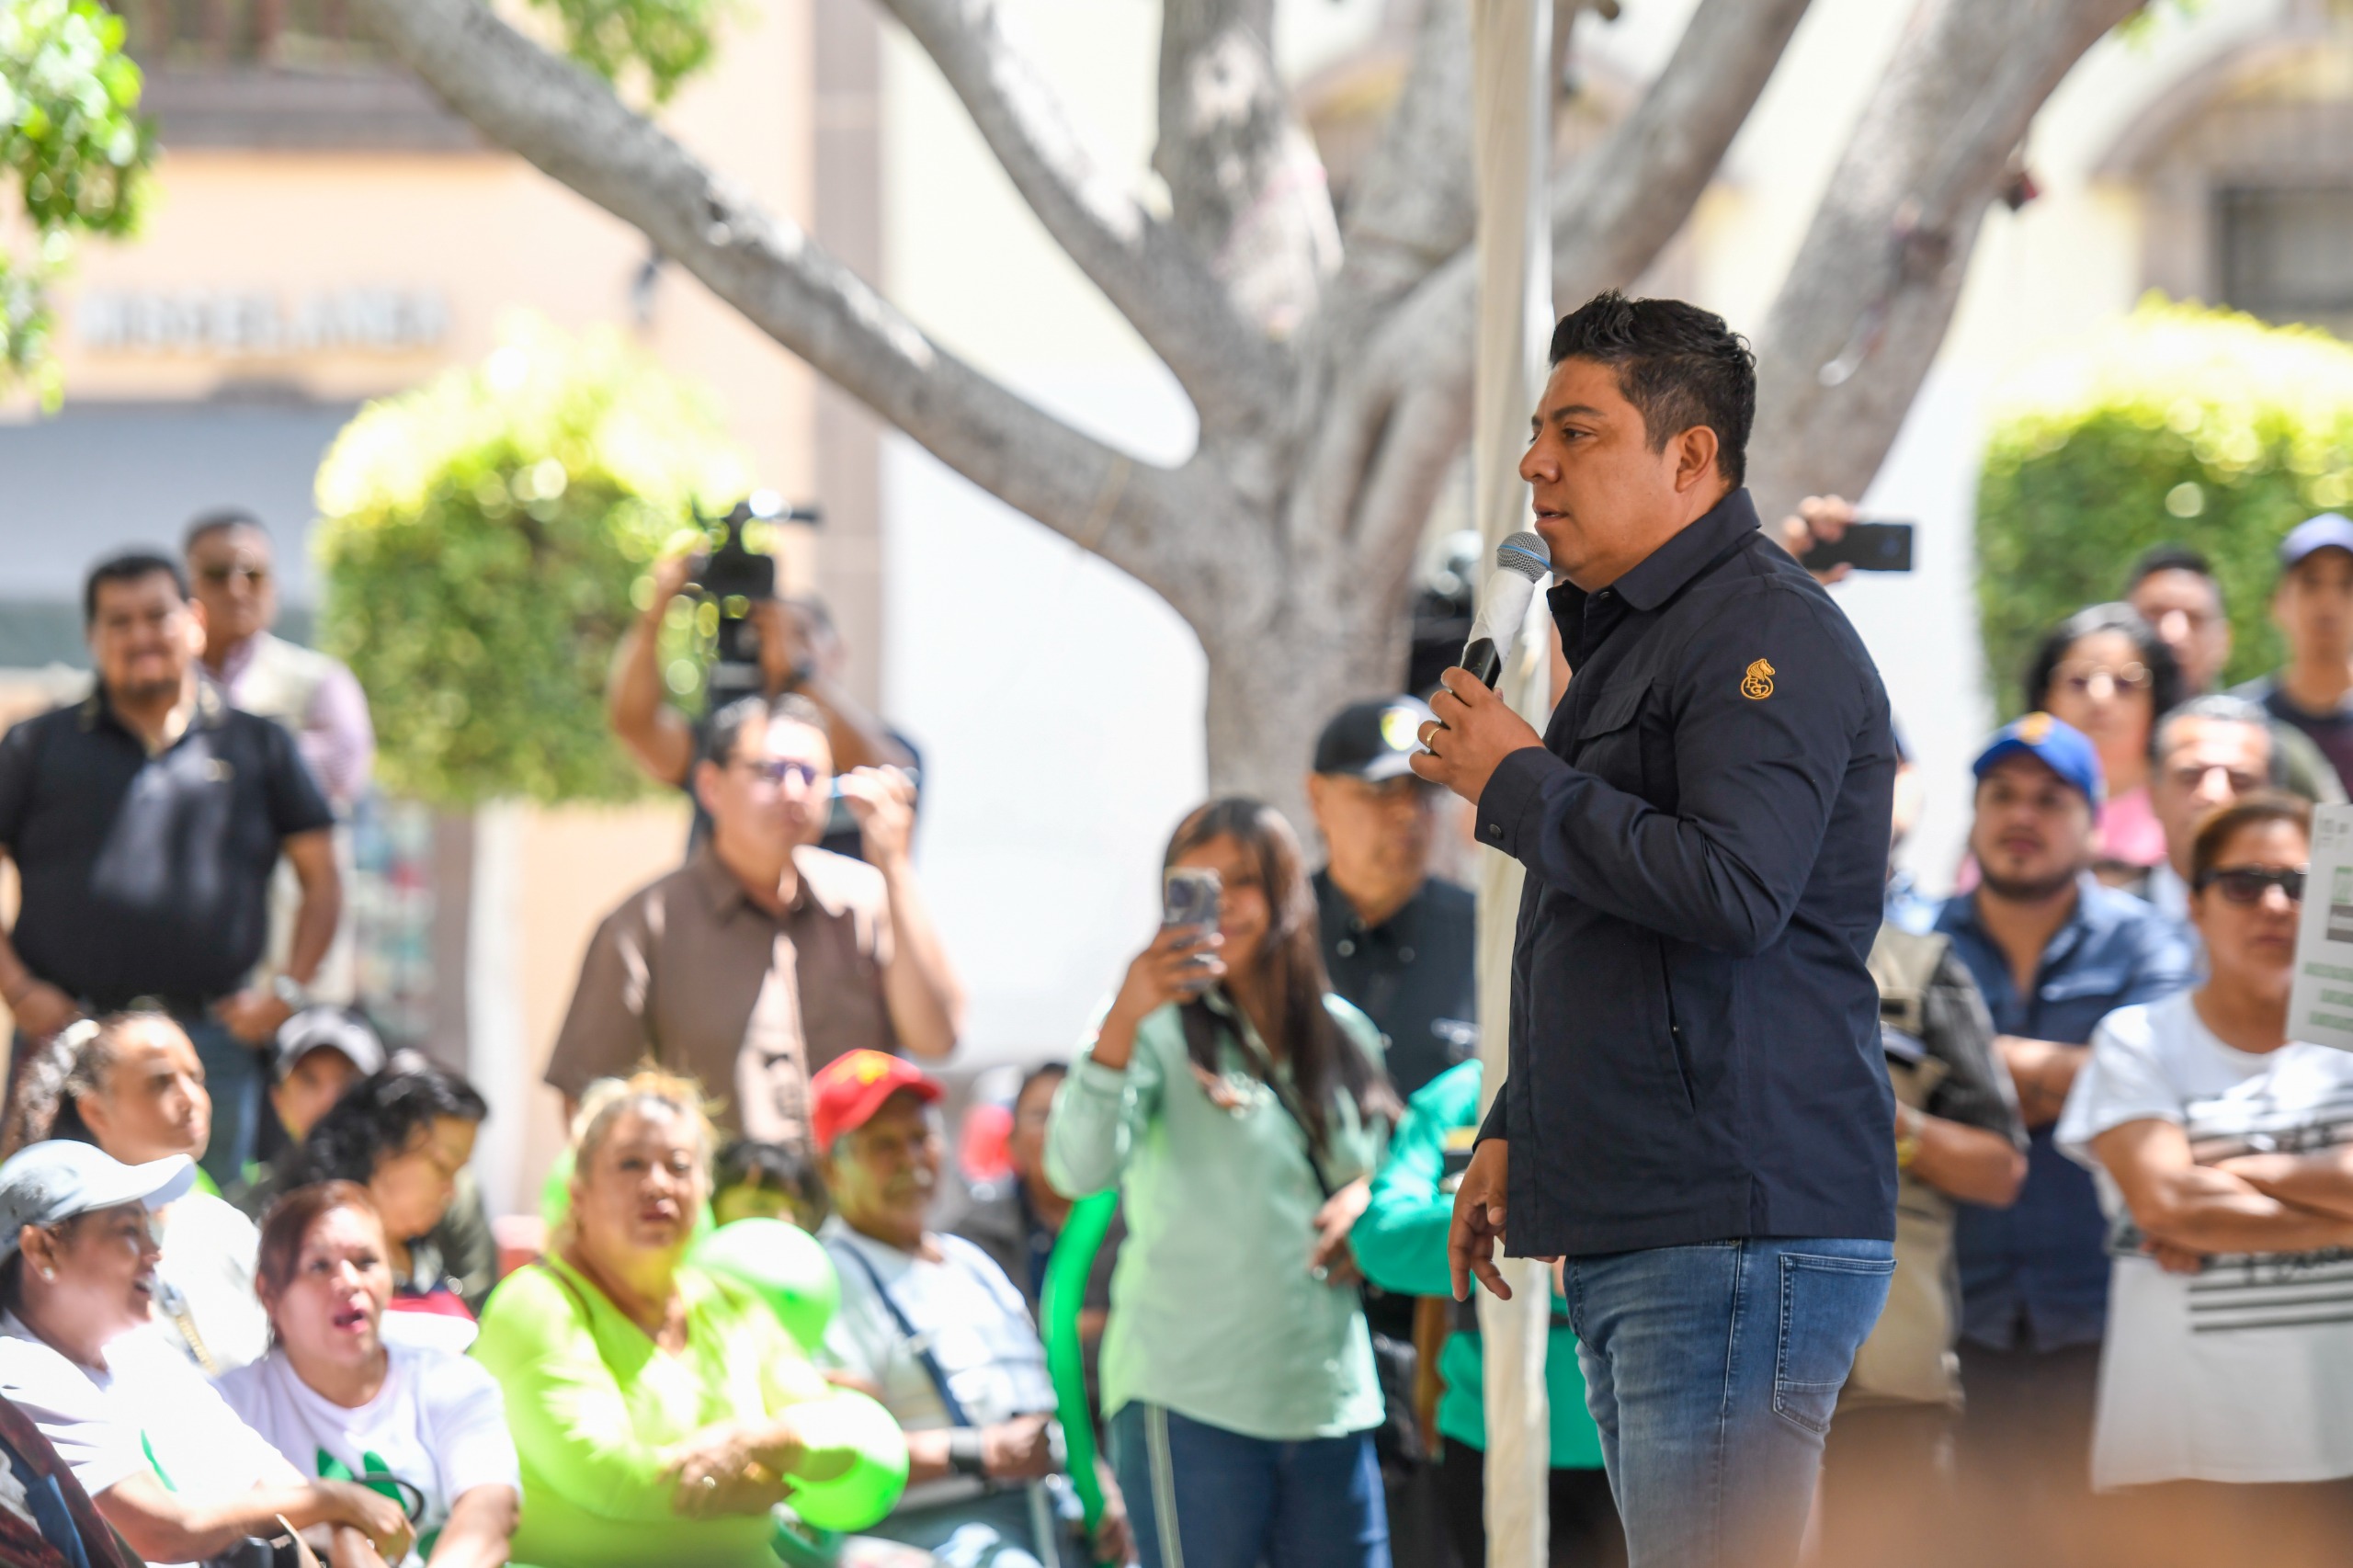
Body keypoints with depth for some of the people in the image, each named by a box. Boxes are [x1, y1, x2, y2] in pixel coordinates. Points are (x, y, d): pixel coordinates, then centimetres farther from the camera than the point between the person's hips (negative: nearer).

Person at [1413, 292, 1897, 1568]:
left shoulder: (1769, 634, -11)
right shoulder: (1630, 638, 22)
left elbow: (1732, 890, -25)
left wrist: (1518, 785, -13)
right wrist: (1514, 1132, 24)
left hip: (1742, 1234, -11)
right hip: (1632, 1234, 11)